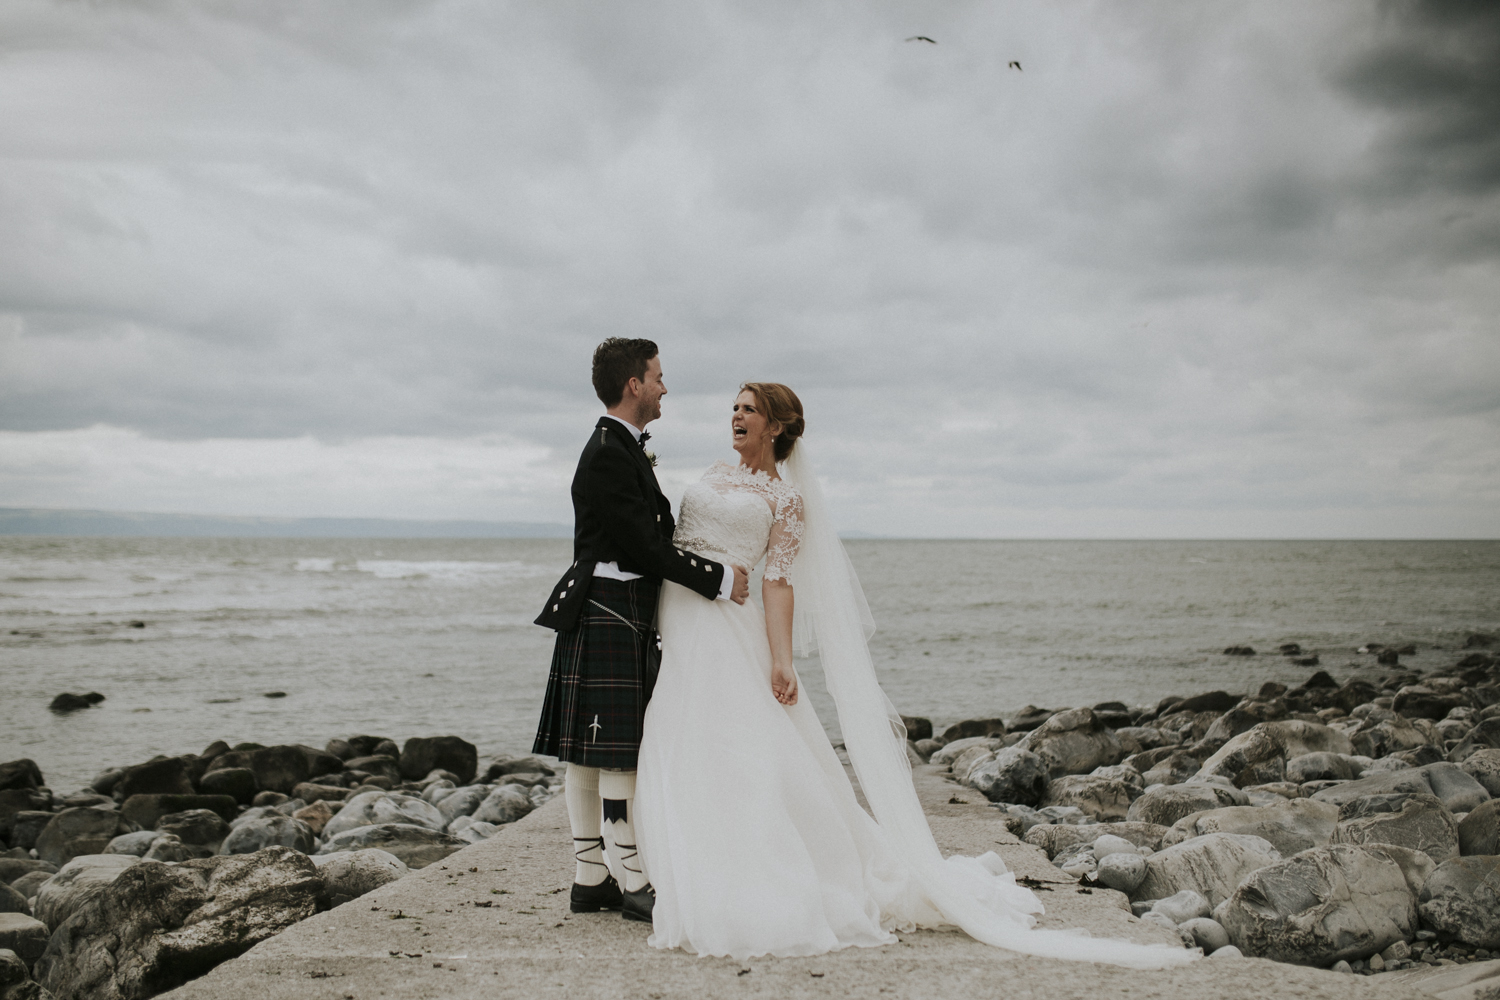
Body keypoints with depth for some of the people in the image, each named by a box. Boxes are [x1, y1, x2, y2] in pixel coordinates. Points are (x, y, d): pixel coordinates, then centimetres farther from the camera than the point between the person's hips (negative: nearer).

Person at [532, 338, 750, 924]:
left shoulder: (621, 448, 17)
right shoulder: (608, 454, -15)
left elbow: (652, 536, 18)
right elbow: (642, 545, -18)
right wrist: (720, 579, -13)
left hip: (611, 619, 10)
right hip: (610, 618, -10)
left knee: (589, 755, 11)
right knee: (620, 756, -6)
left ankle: (590, 880, 18)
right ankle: (633, 884, 0)